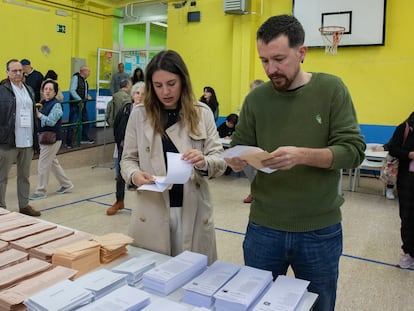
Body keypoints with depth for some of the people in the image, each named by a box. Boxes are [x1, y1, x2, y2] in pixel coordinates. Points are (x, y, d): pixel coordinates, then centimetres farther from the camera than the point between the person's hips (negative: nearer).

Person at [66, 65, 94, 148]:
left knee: (85, 121, 16)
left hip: (83, 104, 9)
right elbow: (72, 90, -21)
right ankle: (68, 143, 1)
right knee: (72, 123, -5)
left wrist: (87, 96, 4)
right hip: (75, 104, -9)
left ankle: (84, 138, 32)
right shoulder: (75, 77, -12)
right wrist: (80, 100, -23)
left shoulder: (84, 80, 13)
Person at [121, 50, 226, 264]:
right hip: (151, 211, 0)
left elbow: (220, 160, -3)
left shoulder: (202, 113, 1)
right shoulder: (139, 114, 1)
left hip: (193, 210, 0)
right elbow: (128, 158, 3)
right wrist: (134, 175, -18)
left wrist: (204, 162, -25)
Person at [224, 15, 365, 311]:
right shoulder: (256, 98, 0)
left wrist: (302, 155, -28)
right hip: (263, 227, 2)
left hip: (320, 229, -1)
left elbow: (354, 150, -11)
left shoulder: (331, 89, -6)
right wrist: (237, 161, -20)